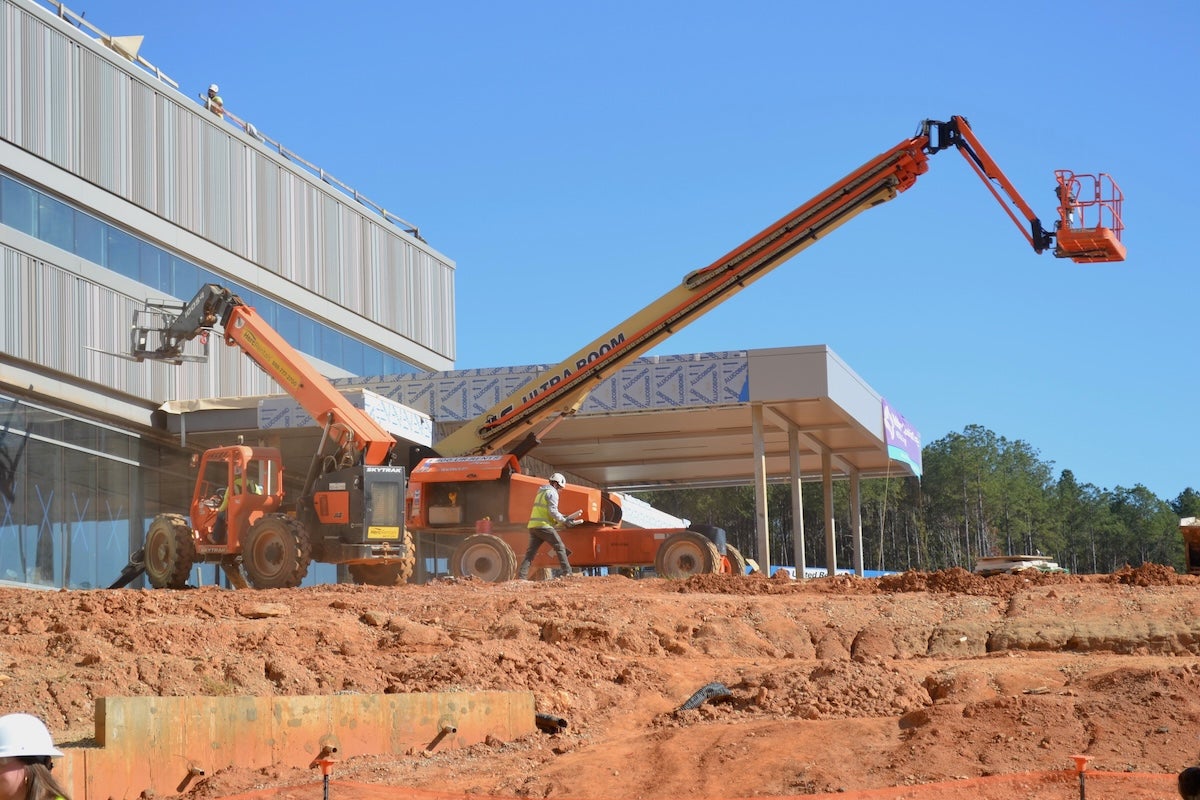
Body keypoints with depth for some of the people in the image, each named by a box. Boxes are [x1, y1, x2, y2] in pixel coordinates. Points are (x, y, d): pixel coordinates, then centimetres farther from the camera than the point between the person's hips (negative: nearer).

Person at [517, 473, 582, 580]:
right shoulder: (552, 493, -3)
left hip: (533, 526, 8)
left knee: (530, 552, 4)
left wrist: (562, 517, 26)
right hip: (544, 526, -8)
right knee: (560, 548, -1)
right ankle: (567, 573, -5)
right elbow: (552, 512, -13)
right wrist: (565, 521, -6)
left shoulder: (541, 492, 26)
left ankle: (521, 576, -6)